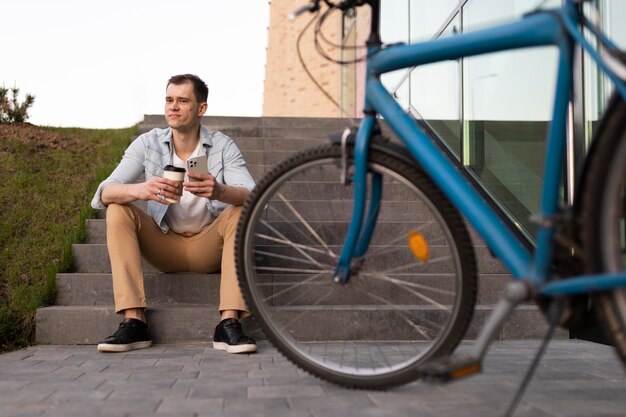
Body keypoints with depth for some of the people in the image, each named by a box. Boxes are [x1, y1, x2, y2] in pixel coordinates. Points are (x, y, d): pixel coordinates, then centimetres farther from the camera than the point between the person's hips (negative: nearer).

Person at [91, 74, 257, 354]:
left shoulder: (222, 146, -9)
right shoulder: (148, 143, -6)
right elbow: (104, 193, -17)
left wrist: (220, 191, -48)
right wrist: (141, 190, -40)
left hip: (208, 246, -1)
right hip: (164, 245, 1)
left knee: (241, 211, -27)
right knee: (118, 210, -21)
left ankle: (229, 323, -32)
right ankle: (133, 322, -27)